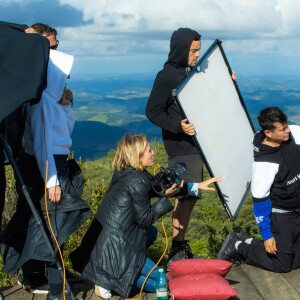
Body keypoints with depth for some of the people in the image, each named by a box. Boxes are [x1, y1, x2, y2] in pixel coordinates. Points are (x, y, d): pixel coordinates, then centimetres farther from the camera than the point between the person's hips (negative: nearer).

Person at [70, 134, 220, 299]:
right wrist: (166, 196, -9)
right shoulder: (137, 182, -20)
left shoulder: (125, 173, 8)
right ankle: (108, 278, -4)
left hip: (102, 239, 9)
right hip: (113, 247, -9)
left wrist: (197, 186, 15)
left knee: (151, 233, 31)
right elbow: (145, 219, -11)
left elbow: (158, 187, 14)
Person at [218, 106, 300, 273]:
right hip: (279, 216, -7)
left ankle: (248, 241, 20)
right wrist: (266, 235, -20)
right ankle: (238, 246, 15)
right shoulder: (264, 162, -27)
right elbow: (260, 200, -22)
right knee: (282, 265, 0)